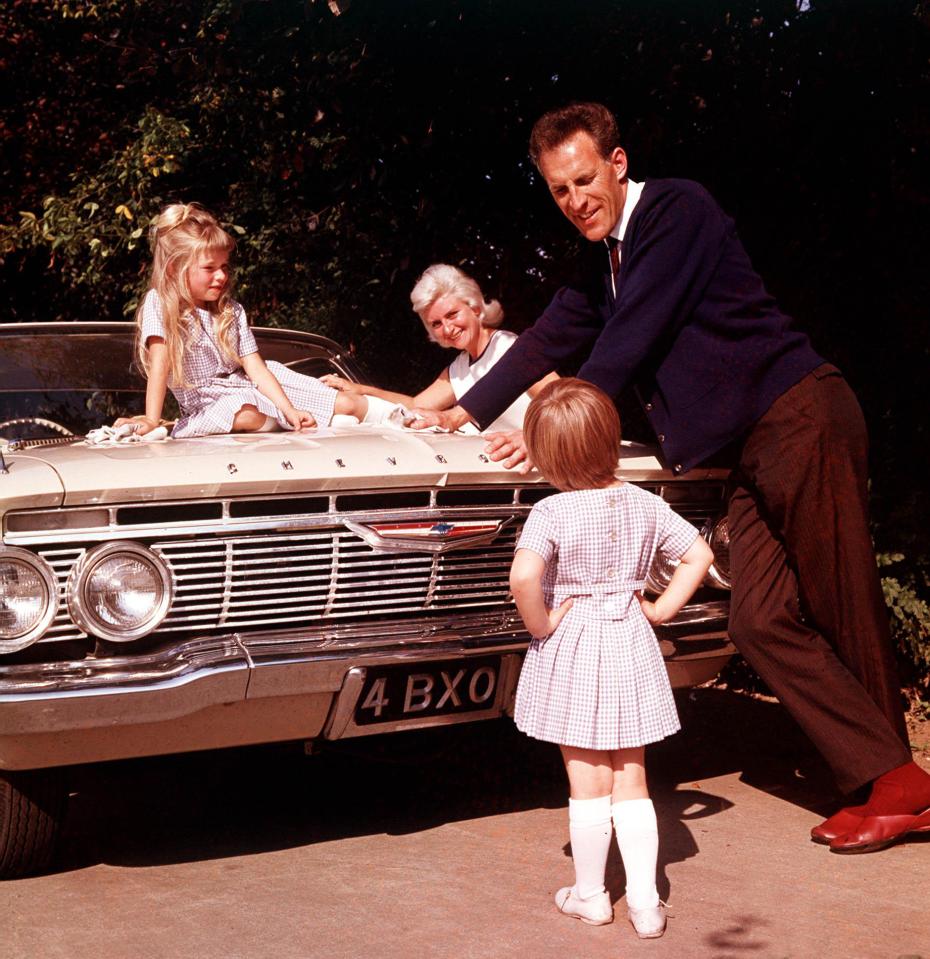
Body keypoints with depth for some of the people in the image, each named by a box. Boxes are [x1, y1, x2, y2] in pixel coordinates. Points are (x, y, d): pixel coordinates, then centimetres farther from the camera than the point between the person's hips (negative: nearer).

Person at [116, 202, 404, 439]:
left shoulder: (232, 311, 2)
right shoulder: (158, 304, -11)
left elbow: (256, 368, -4)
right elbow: (160, 362, -23)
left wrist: (290, 411, -18)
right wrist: (152, 420, -35)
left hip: (252, 387, 5)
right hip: (208, 406, -5)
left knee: (343, 404, -4)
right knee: (244, 416, -42)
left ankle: (394, 415, 17)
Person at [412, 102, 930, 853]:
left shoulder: (676, 209, -9)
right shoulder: (603, 259, 18)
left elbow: (631, 337, -16)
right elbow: (552, 338, 27)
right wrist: (465, 412, 29)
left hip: (803, 422, -9)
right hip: (753, 451, 9)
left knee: (844, 615, -5)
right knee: (761, 620, 2)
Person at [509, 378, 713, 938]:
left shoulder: (551, 513, -17)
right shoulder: (646, 505, -2)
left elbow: (524, 576, -31)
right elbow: (700, 555, 3)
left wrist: (540, 623, -15)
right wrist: (661, 610, 7)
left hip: (572, 652, -4)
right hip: (631, 647, 4)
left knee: (589, 784, 8)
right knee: (631, 782, 12)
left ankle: (590, 895, 21)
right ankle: (645, 902, 12)